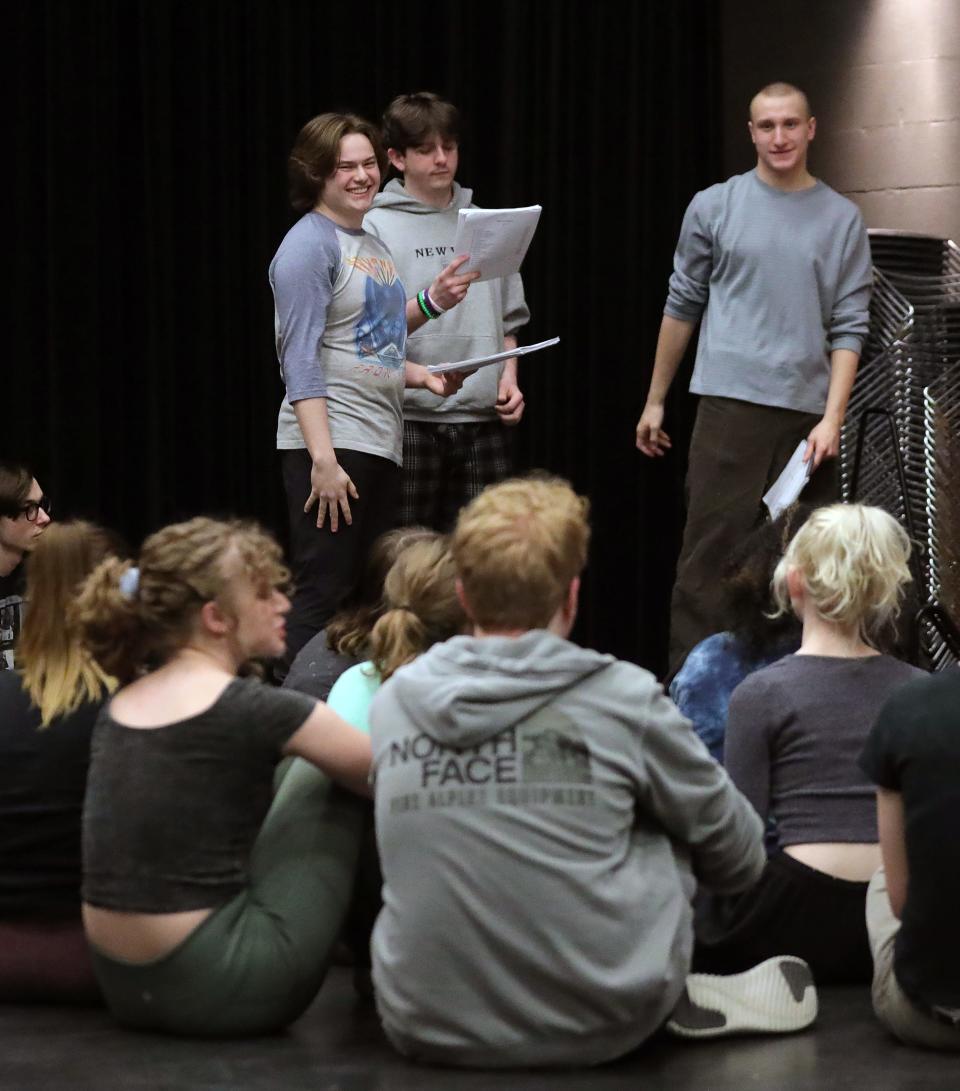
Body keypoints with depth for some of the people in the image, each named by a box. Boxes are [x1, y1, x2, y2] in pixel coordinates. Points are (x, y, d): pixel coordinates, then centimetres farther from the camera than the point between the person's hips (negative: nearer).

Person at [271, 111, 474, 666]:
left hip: (383, 444, 9)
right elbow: (301, 358, -16)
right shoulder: (310, 244, -9)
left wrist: (423, 375, 12)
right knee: (324, 597, -11)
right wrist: (324, 458, -23)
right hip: (332, 441, -9)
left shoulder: (373, 245, 17)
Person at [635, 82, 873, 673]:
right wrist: (655, 401, 13)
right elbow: (682, 307, 12)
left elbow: (849, 329, 3)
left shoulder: (843, 219, 7)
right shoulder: (715, 207, 6)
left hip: (808, 413, 1)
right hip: (732, 403, -1)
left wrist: (832, 418, -7)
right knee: (713, 550, -6)